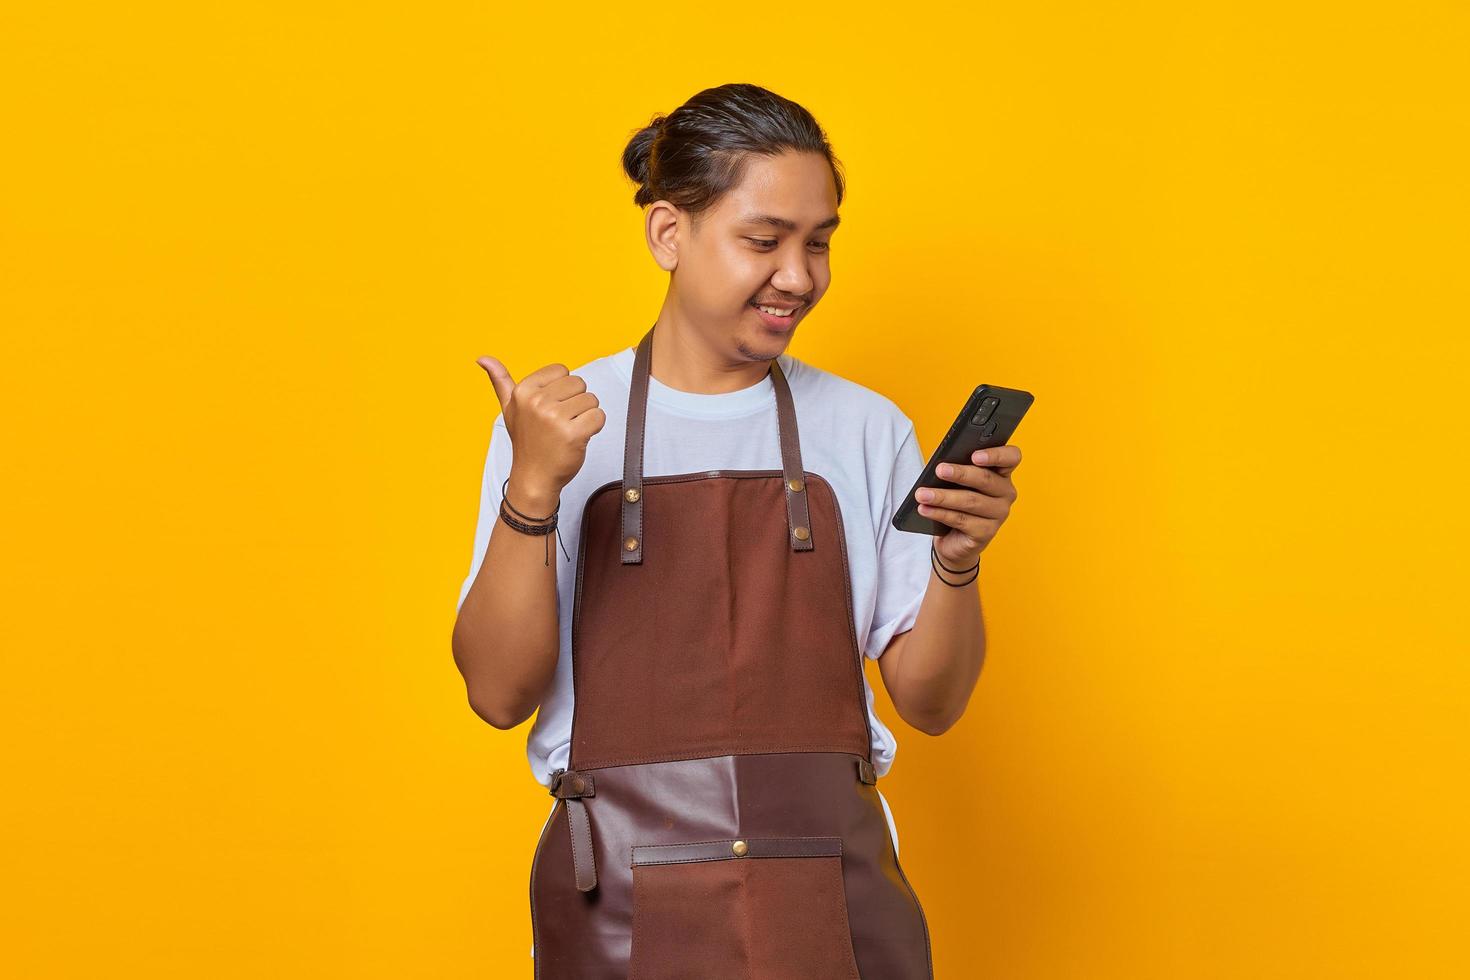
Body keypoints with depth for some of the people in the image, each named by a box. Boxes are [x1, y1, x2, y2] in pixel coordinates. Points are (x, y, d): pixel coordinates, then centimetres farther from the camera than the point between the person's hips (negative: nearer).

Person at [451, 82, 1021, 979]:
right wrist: (533, 489, -17)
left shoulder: (866, 430, 5)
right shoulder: (554, 420, 1)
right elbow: (500, 693, -5)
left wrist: (958, 559, -12)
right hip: (622, 907, -1)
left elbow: (930, 702, 6)